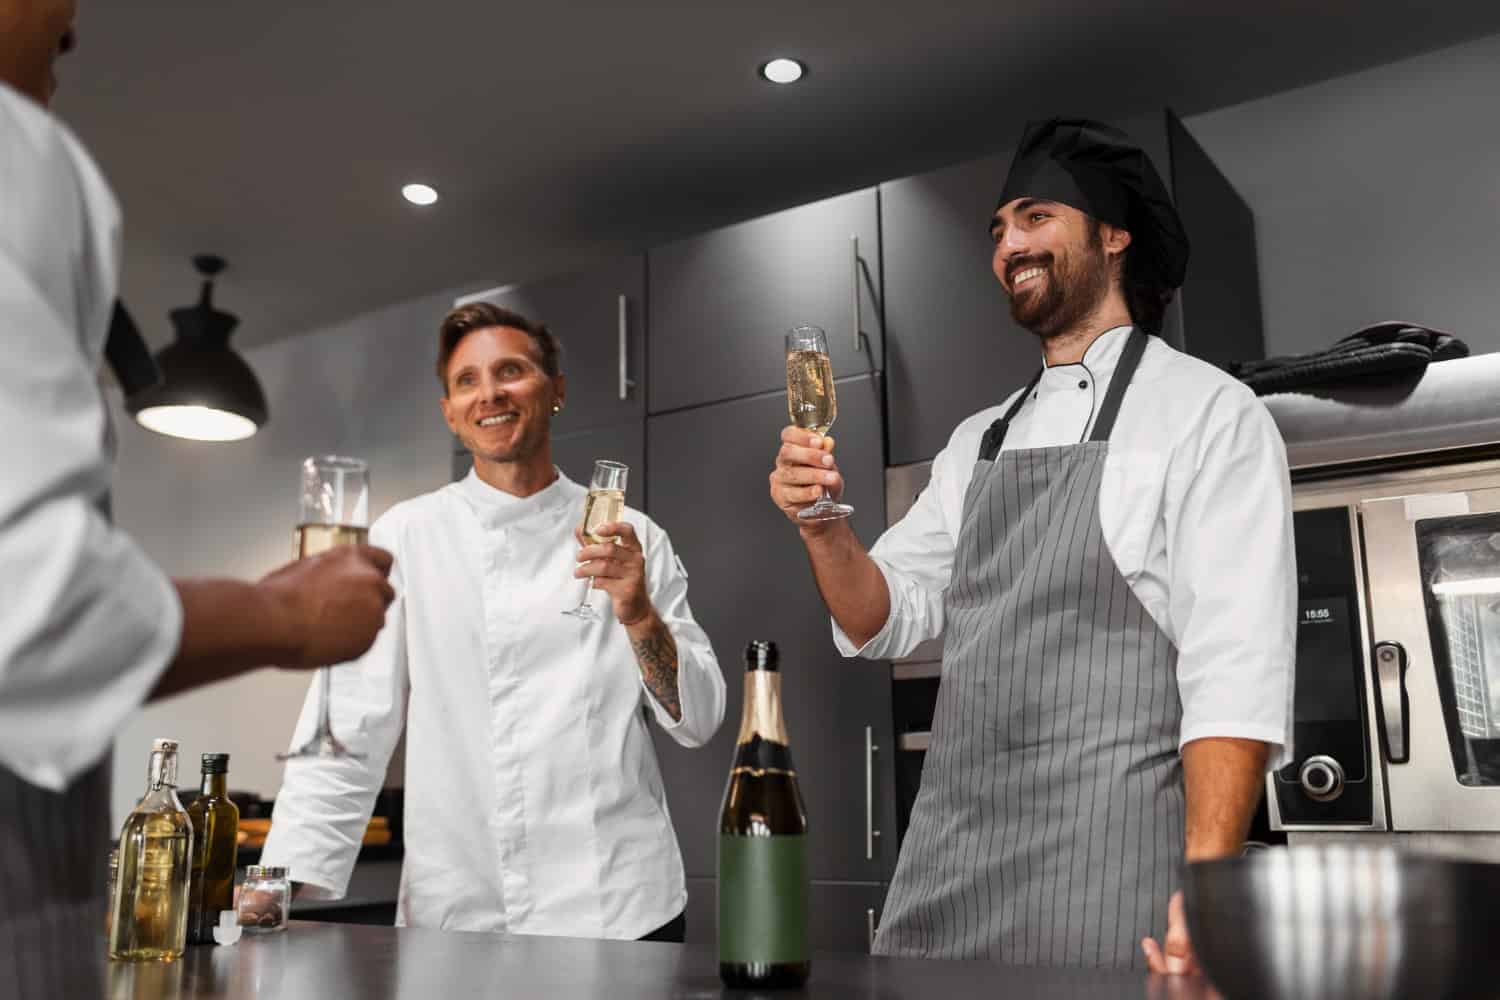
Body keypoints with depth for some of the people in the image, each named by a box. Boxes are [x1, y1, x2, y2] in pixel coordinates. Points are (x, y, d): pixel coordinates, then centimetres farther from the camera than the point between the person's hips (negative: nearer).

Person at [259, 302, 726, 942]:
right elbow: (352, 728, -2)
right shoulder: (407, 536, 0)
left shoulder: (631, 539, 2)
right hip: (454, 915, 0)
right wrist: (289, 889, -10)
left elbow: (699, 721, 1)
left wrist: (640, 617, -16)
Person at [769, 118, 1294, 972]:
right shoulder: (979, 440, 16)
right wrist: (823, 525, -6)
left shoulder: (1208, 413, -3)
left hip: (1108, 869, -5)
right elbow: (885, 621, 13)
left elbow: (1238, 674, -12)